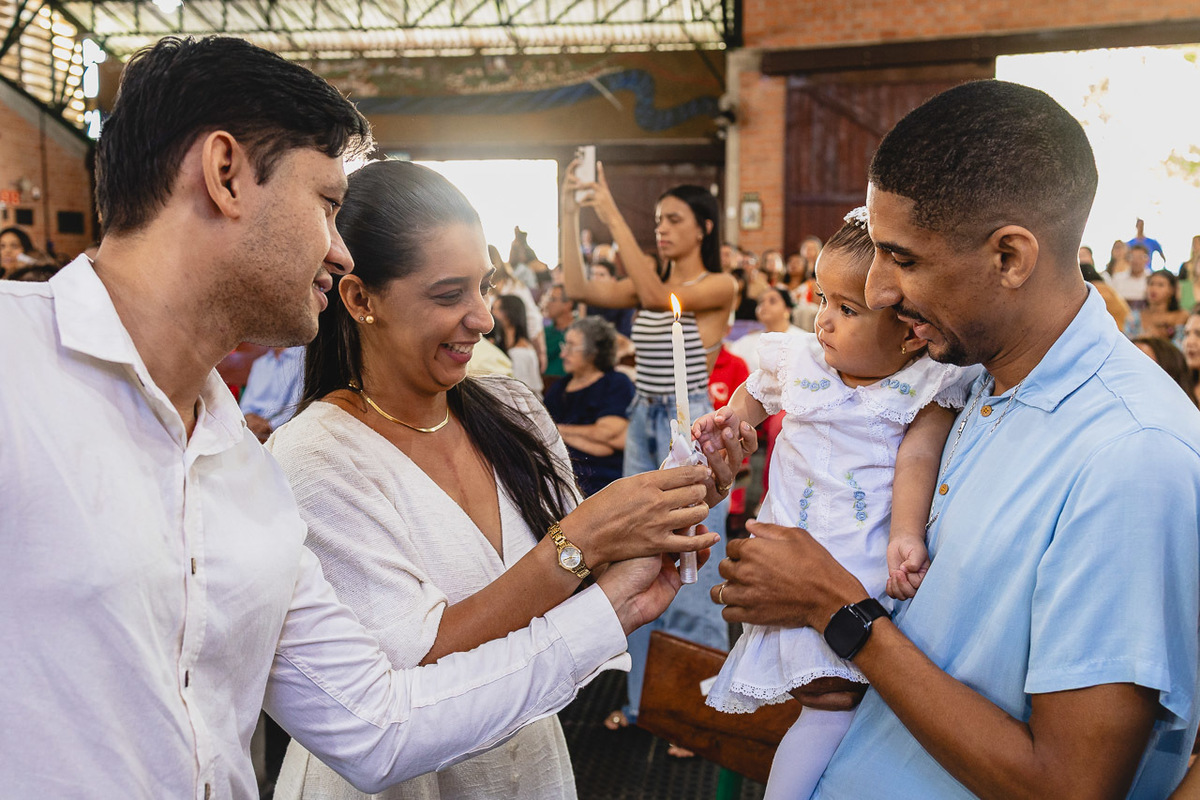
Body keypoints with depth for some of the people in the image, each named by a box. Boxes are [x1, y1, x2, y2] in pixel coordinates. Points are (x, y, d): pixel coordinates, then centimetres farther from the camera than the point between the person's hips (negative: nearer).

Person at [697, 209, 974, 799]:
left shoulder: (925, 386, -2)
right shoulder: (799, 360, 6)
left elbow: (917, 456, -12)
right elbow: (754, 394, 26)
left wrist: (906, 535, -24)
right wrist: (728, 421, 7)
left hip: (872, 560, -1)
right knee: (834, 701, -10)